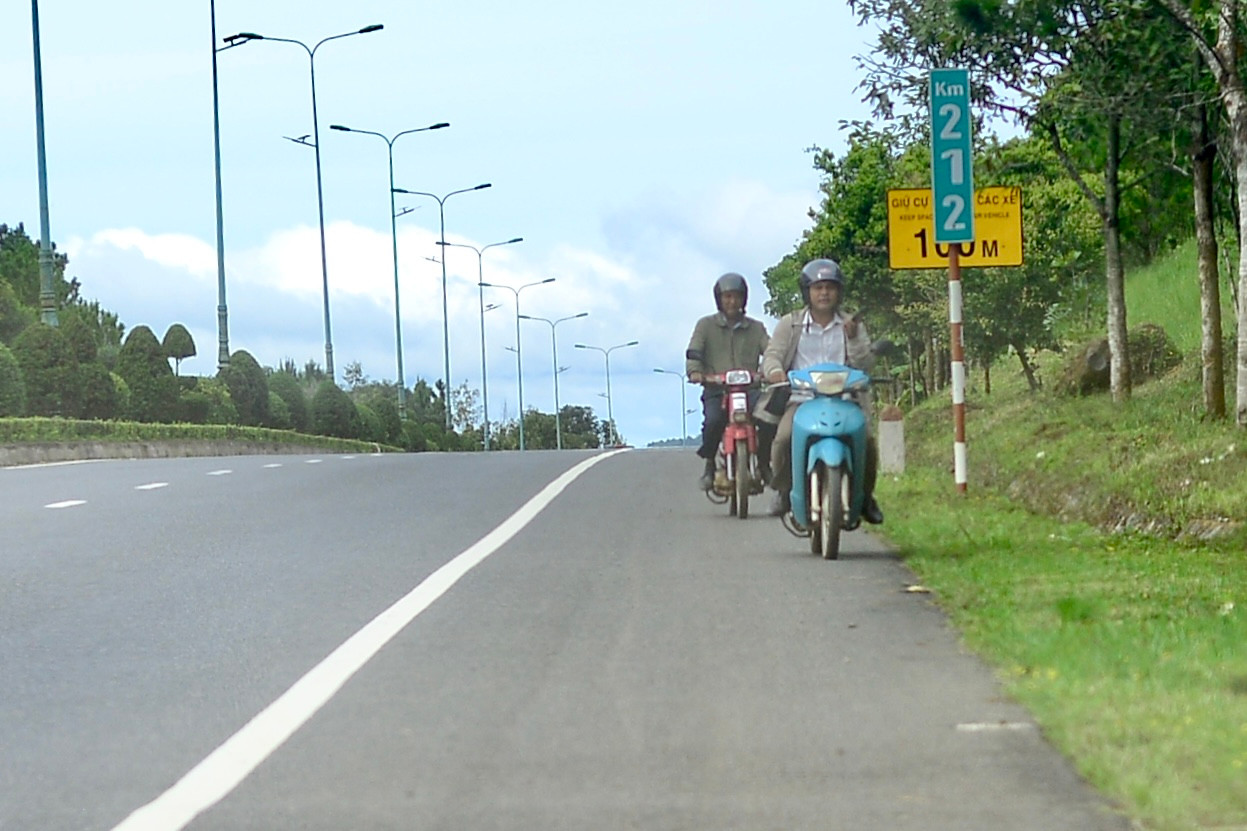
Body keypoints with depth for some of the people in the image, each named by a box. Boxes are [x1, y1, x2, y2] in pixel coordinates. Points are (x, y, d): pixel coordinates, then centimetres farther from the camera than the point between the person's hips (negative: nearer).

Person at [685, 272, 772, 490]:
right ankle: (709, 465, -7)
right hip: (716, 389, -1)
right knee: (713, 420, -33)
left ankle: (764, 464, -6)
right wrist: (694, 371, -23)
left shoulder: (755, 328, 18)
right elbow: (693, 352, -1)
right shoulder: (706, 325, 13)